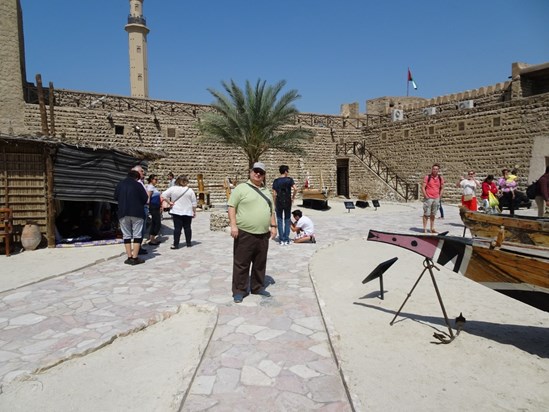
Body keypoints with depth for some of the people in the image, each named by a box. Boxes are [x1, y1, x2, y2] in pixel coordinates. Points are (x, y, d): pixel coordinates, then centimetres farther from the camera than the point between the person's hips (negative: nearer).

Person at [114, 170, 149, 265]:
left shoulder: (119, 185, 6)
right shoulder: (138, 185, -5)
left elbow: (116, 198, 14)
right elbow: (145, 198, -4)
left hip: (123, 213, 3)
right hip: (136, 213, -3)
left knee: (126, 235, 9)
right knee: (137, 235, 1)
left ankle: (129, 257, 8)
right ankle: (135, 257, -2)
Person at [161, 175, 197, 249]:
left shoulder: (173, 189, -3)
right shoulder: (190, 190, -3)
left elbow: (164, 195, -7)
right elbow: (194, 203, 1)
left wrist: (169, 202, -1)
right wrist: (194, 212, 10)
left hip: (176, 212, 0)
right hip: (188, 212, 0)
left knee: (177, 228, 0)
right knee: (187, 227, 10)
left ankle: (176, 244, 0)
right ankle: (189, 243, 18)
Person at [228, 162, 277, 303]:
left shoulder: (266, 191, 17)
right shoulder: (241, 188, -3)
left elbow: (271, 210, 23)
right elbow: (232, 207, -8)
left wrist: (273, 226, 14)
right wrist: (233, 225, -16)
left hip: (263, 234, 6)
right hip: (245, 233, -6)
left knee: (260, 264, 14)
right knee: (241, 263, 1)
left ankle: (257, 287, 28)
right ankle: (239, 290, 12)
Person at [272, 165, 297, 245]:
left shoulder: (276, 181, 0)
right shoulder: (289, 179, -3)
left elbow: (274, 194, -3)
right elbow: (295, 189, -18)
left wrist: (275, 205, 4)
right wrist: (293, 197, -2)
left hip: (279, 202, 0)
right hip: (288, 202, 0)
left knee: (280, 220, 8)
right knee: (287, 220, 10)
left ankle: (281, 239, 7)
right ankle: (286, 239, 10)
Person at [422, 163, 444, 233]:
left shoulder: (440, 178, 8)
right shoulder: (427, 177, -4)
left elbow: (442, 188, 17)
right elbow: (423, 187, -6)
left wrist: (440, 196, 8)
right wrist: (425, 196, -12)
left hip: (436, 199, 4)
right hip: (428, 198, -4)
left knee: (433, 214, 11)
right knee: (426, 214, -3)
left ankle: (432, 228, 17)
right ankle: (425, 229, 1)